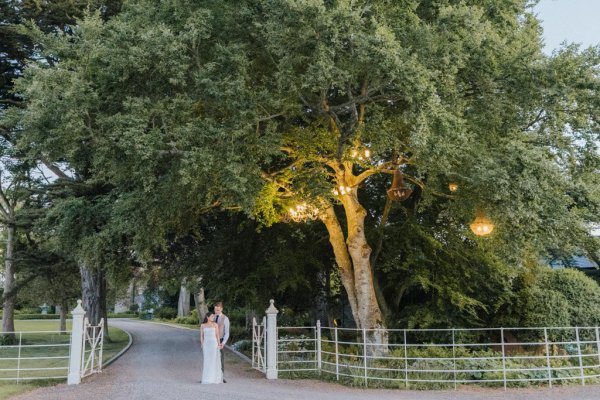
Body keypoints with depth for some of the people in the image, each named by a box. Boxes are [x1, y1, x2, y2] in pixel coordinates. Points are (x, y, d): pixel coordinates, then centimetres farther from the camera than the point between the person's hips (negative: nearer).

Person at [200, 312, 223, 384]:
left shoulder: (215, 325, 4)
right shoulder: (202, 325, 6)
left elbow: (217, 335, 3)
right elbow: (201, 336, 7)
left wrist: (218, 345, -2)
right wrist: (202, 346, 0)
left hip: (214, 343, -1)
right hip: (206, 344, 1)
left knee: (214, 360, 0)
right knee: (206, 361, 1)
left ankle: (215, 378, 7)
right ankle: (207, 379, 7)